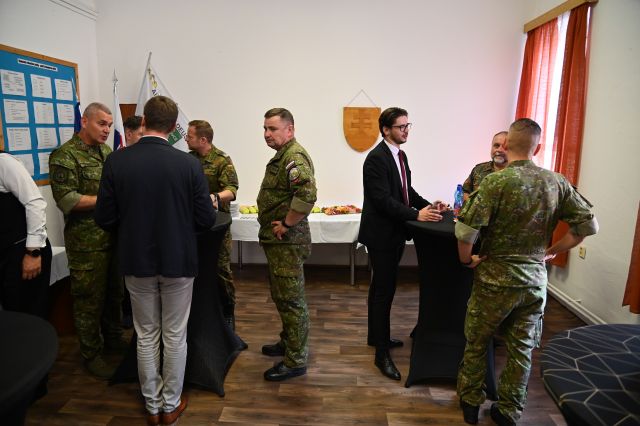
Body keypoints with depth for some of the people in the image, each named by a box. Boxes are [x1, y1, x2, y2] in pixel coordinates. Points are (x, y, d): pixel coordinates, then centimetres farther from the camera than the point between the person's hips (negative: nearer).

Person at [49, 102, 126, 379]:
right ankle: (91, 354, 20)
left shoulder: (106, 152, 12)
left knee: (114, 292, 17)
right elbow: (66, 200, -18)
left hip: (114, 236, 7)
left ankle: (113, 338, 36)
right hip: (87, 241, -7)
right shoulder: (65, 156, -11)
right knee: (89, 298, 4)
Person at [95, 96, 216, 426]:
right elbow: (206, 220, -11)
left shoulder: (116, 161, -9)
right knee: (175, 336, 14)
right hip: (178, 261, -2)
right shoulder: (188, 164, -14)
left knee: (146, 336, 17)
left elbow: (104, 219, -5)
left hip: (136, 261, 2)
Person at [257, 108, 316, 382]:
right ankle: (288, 342, 38)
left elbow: (307, 194, -34)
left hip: (287, 240, -11)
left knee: (290, 299, -2)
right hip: (278, 239, 11)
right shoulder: (282, 155, 16)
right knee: (281, 295, 21)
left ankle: (296, 361, 11)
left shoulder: (294, 157, -18)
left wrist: (286, 224, -23)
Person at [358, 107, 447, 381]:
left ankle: (376, 336, 35)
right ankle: (382, 353, 7)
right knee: (384, 291, -4)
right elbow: (383, 199, -24)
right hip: (381, 234, -9)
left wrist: (428, 205, -1)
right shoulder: (377, 158, -17)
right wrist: (416, 215, -27)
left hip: (394, 233, 9)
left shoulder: (400, 155, 12)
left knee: (381, 288, 19)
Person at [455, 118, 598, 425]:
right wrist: (551, 252, 8)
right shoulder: (557, 182, -2)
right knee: (521, 348, 16)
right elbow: (588, 224, 2)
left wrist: (467, 260, -5)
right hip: (535, 279, 4)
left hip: (496, 279, -4)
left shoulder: (496, 182, -17)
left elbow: (465, 231, -23)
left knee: (477, 343, 16)